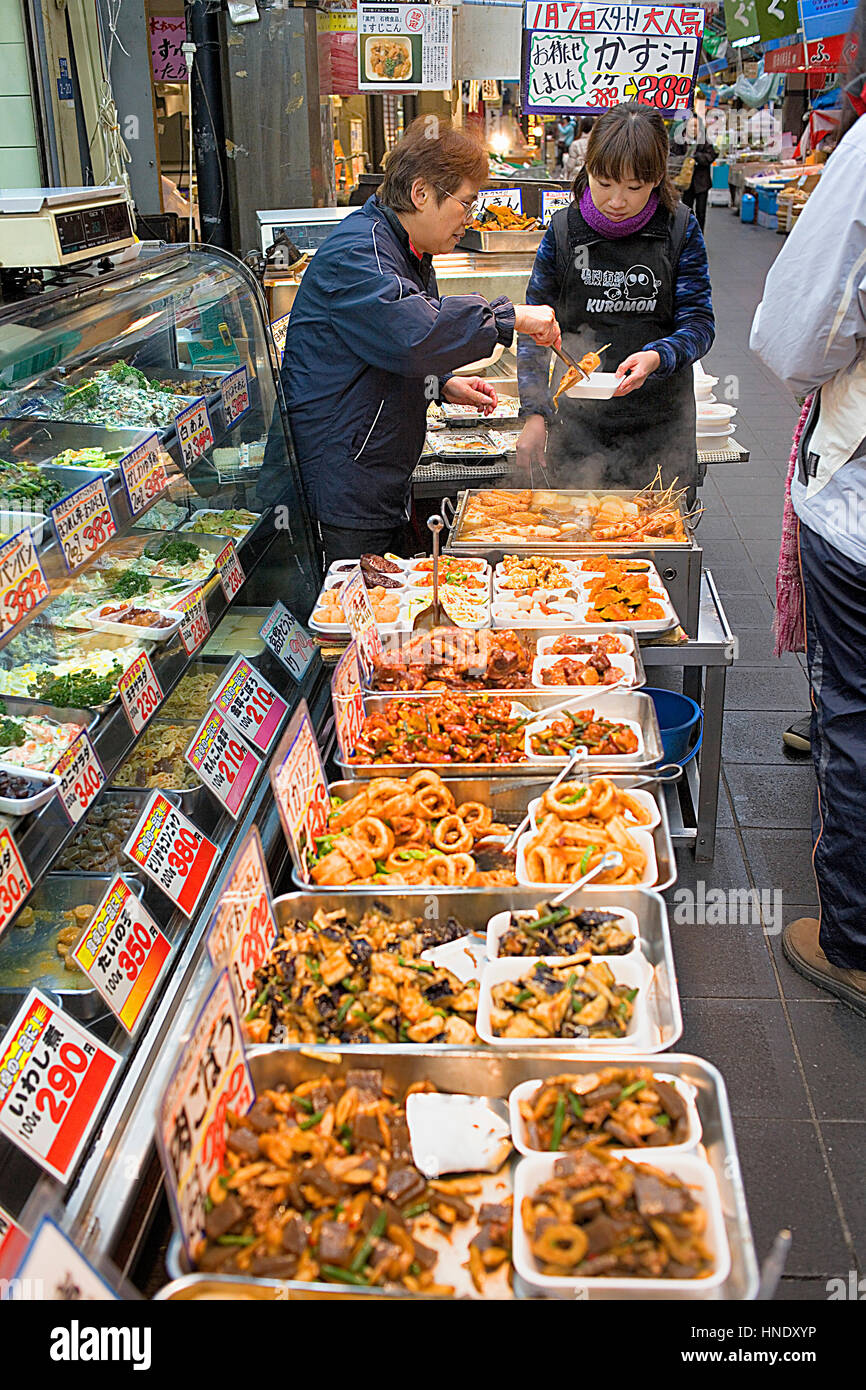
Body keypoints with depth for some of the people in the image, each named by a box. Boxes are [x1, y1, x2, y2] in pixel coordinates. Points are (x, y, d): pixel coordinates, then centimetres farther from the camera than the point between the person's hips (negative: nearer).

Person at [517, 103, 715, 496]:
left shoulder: (680, 229, -2)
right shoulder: (564, 229, -1)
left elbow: (699, 322, -3)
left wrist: (656, 357, -24)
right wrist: (534, 412, -6)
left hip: (661, 424, 0)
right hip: (577, 424, 0)